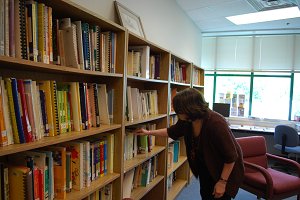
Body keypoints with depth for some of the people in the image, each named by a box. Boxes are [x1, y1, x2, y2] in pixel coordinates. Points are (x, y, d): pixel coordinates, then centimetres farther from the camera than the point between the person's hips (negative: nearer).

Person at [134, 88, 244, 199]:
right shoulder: (186, 121, -15)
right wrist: (148, 132, 9)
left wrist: (222, 182, -21)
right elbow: (171, 132, 6)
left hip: (226, 170, -6)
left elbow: (231, 156, -27)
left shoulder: (216, 123, -35)